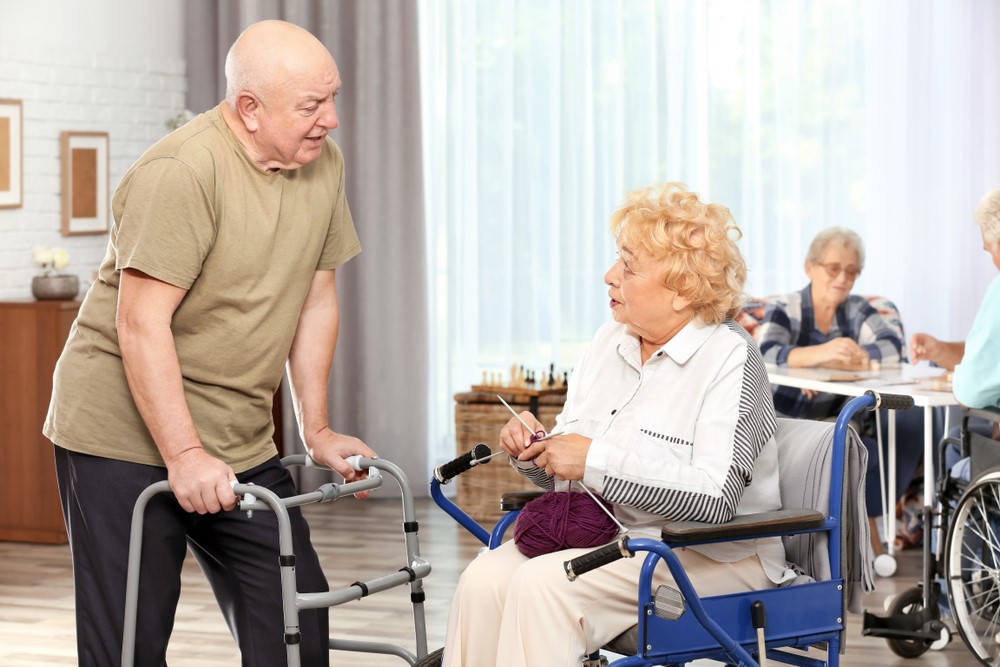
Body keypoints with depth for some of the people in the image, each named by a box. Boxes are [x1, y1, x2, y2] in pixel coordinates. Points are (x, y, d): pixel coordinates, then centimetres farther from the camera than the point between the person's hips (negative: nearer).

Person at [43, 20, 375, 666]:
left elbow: (316, 299, 12)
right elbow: (141, 324, -23)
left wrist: (317, 429, 11)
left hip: (242, 444, 7)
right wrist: (184, 456, -25)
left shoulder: (323, 164, 4)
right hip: (126, 435, -7)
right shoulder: (181, 172, -20)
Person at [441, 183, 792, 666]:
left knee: (542, 584, -29)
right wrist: (533, 452, -3)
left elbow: (715, 497, -23)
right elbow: (565, 473, 21)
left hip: (708, 554, -7)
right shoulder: (610, 342, 12)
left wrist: (596, 459, -22)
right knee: (483, 580, -21)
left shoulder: (728, 357, -11)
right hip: (600, 534, 7)